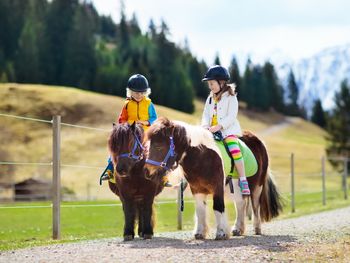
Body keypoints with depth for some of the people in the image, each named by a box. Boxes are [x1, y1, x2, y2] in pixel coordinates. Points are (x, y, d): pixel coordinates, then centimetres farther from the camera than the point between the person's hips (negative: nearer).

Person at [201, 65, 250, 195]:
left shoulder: (230, 97, -3)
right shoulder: (210, 98, 17)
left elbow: (231, 117, -13)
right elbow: (206, 115, 12)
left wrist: (219, 126, -25)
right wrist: (205, 126, -8)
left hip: (228, 130, -7)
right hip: (211, 130, 7)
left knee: (234, 149, -27)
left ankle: (243, 181, -28)